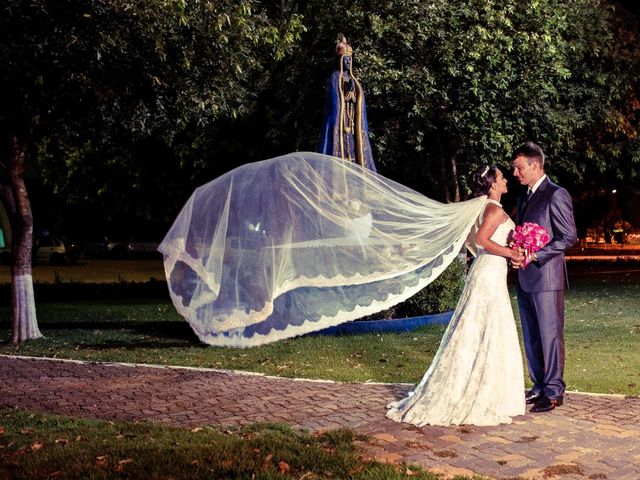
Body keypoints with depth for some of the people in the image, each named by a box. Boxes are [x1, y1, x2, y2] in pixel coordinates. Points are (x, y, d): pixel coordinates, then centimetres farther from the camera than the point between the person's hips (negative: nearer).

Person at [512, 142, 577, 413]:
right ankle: (539, 387, 21)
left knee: (550, 334, -2)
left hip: (546, 276, -8)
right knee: (531, 337, 12)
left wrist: (535, 256, -17)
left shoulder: (556, 195, -8)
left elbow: (569, 236, -12)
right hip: (525, 278, 8)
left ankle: (554, 391, 6)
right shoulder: (523, 197, 17)